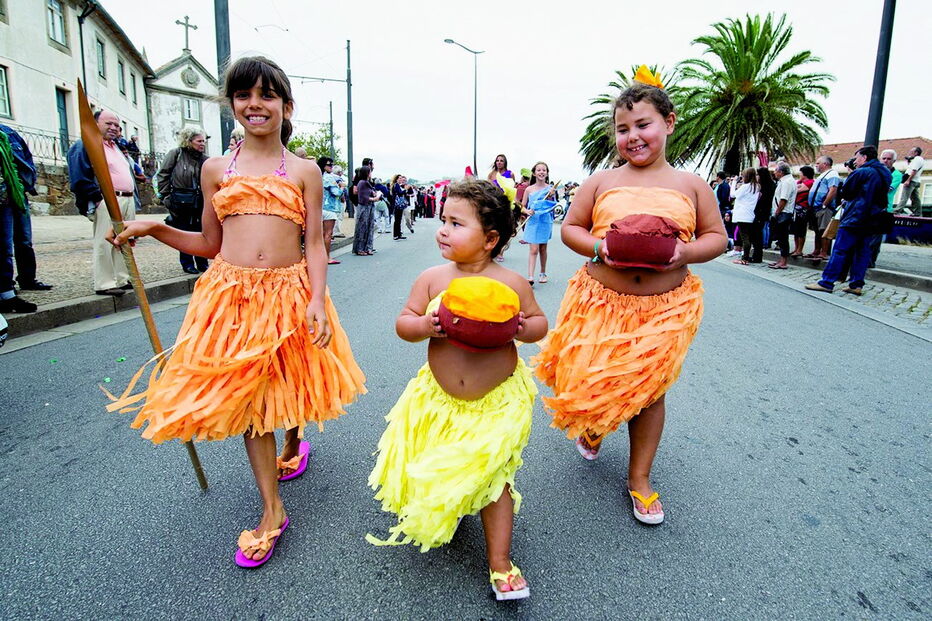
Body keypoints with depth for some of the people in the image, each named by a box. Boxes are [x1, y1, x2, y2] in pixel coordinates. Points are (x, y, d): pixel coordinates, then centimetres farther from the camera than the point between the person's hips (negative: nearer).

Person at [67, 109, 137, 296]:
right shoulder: (85, 146, -2)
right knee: (105, 243, -7)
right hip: (107, 201, -8)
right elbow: (79, 179, -11)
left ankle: (123, 279, 19)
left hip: (128, 200, 9)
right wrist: (98, 197, -16)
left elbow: (130, 172, 30)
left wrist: (133, 196, 18)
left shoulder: (118, 147, 24)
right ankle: (104, 284, -4)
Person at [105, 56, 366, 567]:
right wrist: (153, 229, 0)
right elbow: (210, 244, 13)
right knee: (246, 395, 2)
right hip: (231, 292, 2)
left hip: (289, 293, -1)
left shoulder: (304, 171, 3)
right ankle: (272, 511, 14)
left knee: (289, 386, 13)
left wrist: (317, 301, -14)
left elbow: (315, 244, -2)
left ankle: (293, 441, 49)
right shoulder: (216, 169, 9)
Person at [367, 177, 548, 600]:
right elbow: (402, 323, -2)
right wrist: (425, 326, -23)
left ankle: (500, 563, 26)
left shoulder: (511, 283, -9)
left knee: (491, 478, 6)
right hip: (439, 399, 3)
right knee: (429, 470, 17)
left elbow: (539, 323, 2)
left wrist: (521, 328, -19)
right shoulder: (432, 278, -5)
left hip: (497, 401, -2)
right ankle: (427, 513, 53)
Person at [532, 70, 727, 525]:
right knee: (588, 382, 3)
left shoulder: (691, 185, 2)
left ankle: (639, 477, 29)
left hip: (665, 307, 0)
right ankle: (592, 426, 43)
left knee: (649, 388, 9)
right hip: (601, 300, 0)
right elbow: (570, 228, 5)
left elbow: (716, 237, 6)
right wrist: (599, 248, -15)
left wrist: (685, 252, -15)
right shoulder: (601, 181, 2)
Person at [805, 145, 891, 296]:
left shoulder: (860, 173, -9)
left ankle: (826, 282, -8)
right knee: (862, 251, 7)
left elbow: (845, 193, -2)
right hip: (872, 220, 8)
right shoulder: (885, 174, 15)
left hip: (854, 218, -8)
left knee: (840, 250, -7)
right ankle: (856, 284, 6)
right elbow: (880, 197, 21)